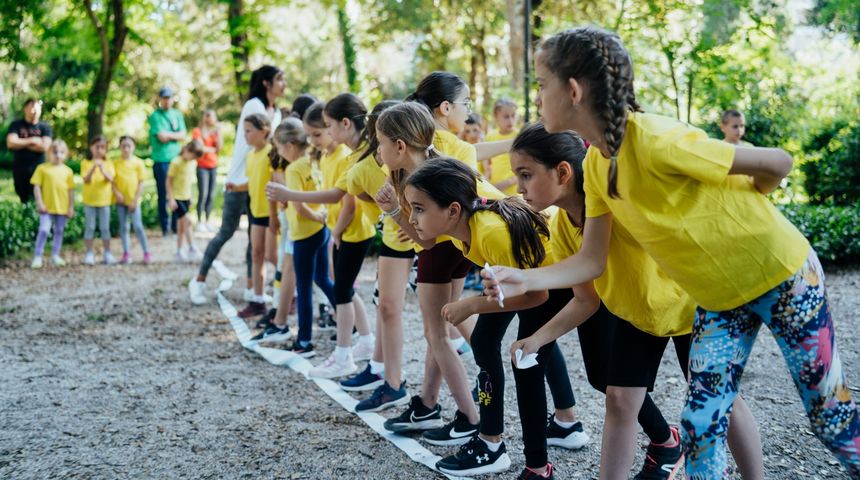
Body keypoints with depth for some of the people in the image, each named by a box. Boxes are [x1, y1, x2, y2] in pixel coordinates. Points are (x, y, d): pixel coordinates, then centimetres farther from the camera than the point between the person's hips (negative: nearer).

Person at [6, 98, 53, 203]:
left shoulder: (44, 127, 2)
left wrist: (22, 143, -6)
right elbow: (11, 143, -11)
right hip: (20, 169, 1)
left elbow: (44, 147, -12)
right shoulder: (16, 125, 4)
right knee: (24, 200, 9)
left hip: (38, 169, -1)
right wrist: (32, 141, -8)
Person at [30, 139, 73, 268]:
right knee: (44, 230, -9)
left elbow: (71, 190, 7)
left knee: (59, 231, 11)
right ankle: (37, 256, -2)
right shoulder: (42, 168, -2)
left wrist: (71, 207, 5)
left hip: (62, 207, 3)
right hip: (47, 207, -3)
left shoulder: (67, 171, 4)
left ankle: (55, 255, 23)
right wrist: (40, 203, -10)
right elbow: (36, 186, -3)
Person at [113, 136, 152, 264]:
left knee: (138, 226, -4)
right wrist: (116, 192, -14)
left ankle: (146, 253, 3)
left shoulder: (138, 163, -3)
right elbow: (112, 181, 3)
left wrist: (135, 200, -8)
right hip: (121, 200, 3)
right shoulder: (116, 163, 2)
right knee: (123, 227, 7)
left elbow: (141, 183, -3)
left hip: (133, 201, -2)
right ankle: (126, 254, 13)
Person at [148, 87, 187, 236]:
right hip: (161, 161, -4)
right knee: (163, 195, -1)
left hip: (176, 159, 4)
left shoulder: (177, 115, 13)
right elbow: (161, 137, -13)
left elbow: (183, 136, 3)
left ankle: (176, 225, 13)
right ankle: (165, 227, 6)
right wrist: (175, 134, 1)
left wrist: (168, 135, -8)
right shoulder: (155, 116, -2)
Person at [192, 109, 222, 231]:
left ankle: (207, 221, 9)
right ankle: (199, 222, -4)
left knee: (211, 196, 3)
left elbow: (219, 147, 1)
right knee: (203, 195, -9)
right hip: (202, 167, -5)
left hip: (213, 166, 5)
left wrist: (218, 132, -1)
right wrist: (213, 149, 1)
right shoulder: (197, 131, -2)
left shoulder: (215, 131, 12)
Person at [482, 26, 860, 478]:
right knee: (700, 426, 2)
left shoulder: (656, 140, -31)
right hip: (718, 297, 6)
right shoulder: (595, 164, -6)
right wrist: (525, 279, -21)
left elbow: (777, 163, -23)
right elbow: (591, 261, -4)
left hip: (783, 276, -6)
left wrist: (733, 208, -2)